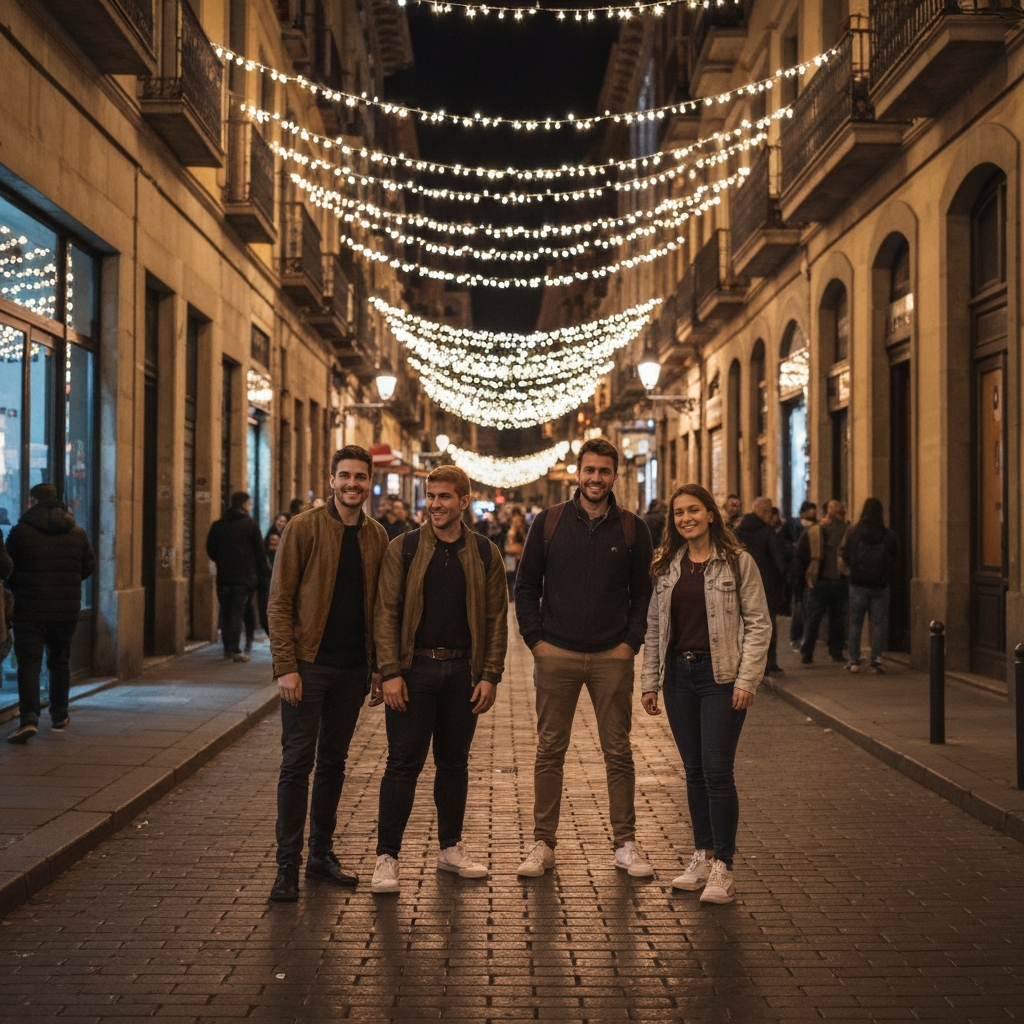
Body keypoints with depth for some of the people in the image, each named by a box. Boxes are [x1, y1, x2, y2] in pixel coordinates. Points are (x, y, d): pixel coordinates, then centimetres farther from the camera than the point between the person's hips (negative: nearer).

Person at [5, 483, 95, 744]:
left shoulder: (20, 530, -8)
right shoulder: (77, 532, 4)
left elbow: (7, 568, -3)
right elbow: (89, 566, 9)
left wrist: (17, 588, 17)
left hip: (29, 609, -3)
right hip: (66, 610, 4)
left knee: (28, 664, -2)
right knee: (60, 663, 17)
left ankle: (29, 718, -17)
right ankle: (59, 716, 25)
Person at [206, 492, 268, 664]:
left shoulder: (218, 525, 7)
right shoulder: (250, 524, -2)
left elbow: (211, 549, 7)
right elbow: (259, 551, -1)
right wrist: (262, 573, 6)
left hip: (224, 576, 3)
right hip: (244, 576, -3)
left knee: (225, 613, 9)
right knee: (238, 613, -3)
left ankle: (227, 649, 9)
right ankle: (235, 650, -10)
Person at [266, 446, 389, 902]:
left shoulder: (376, 536, 8)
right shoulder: (304, 528, -6)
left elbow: (380, 604, 12)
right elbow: (279, 602, -8)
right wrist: (285, 666, -14)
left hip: (353, 668, 4)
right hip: (309, 664, -4)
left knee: (334, 762, 13)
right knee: (297, 763, -2)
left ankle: (322, 853, 24)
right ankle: (288, 865, 4)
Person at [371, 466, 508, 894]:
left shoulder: (484, 553, 5)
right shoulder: (403, 549, 0)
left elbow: (496, 618, 5)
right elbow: (385, 613, -3)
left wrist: (490, 675, -2)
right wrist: (391, 672, -11)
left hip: (463, 672, 2)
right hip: (414, 669, -2)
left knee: (454, 762, 12)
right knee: (403, 763, -2)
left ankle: (451, 847, 25)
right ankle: (386, 856, 4)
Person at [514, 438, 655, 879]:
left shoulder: (632, 529, 4)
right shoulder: (548, 523, 3)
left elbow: (644, 591, 7)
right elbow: (526, 585, 6)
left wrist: (632, 641, -3)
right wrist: (534, 638, -3)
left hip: (612, 658, 0)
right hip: (556, 656, 0)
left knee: (618, 752, 6)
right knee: (549, 752, 5)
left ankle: (625, 843, 16)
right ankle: (543, 843, 13)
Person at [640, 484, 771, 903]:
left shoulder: (737, 562, -3)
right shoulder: (666, 567, 10)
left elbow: (758, 623, -6)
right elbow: (654, 628, 13)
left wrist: (746, 680, -13)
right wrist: (649, 681, 8)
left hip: (720, 674, -5)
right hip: (678, 674, 5)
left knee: (717, 771, -7)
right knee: (693, 770, 10)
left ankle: (723, 868, 1)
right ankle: (702, 856, 20)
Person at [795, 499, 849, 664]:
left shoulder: (811, 531, -3)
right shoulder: (847, 531, -6)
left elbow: (799, 557, -2)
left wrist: (805, 575, 6)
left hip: (817, 583, 0)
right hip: (840, 581, 0)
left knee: (812, 619, 6)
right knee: (837, 619, 10)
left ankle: (806, 653, 4)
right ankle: (836, 652, 11)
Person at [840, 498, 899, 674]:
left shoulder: (853, 533, -7)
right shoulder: (889, 536, -6)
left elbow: (843, 554, 0)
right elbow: (896, 559, 2)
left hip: (858, 585, 0)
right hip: (881, 585, 0)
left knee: (855, 623, 9)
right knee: (878, 623, 5)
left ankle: (854, 661, 8)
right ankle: (876, 660, -1)